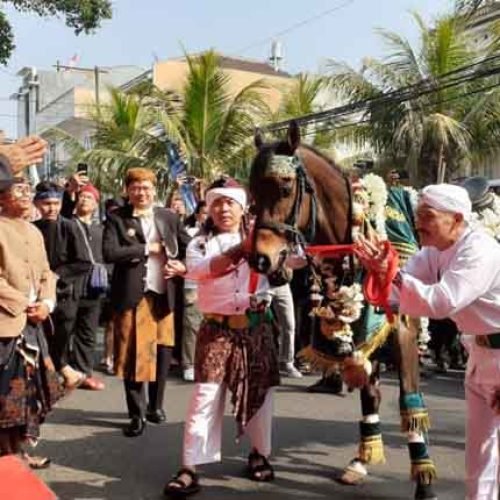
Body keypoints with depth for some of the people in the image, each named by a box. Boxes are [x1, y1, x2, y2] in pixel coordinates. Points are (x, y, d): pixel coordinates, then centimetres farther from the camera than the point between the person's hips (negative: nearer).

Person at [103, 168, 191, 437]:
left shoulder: (169, 217, 9)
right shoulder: (116, 218, -2)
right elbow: (109, 253, -15)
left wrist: (182, 264, -4)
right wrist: (147, 248, -13)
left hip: (162, 294, 3)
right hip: (131, 295, -3)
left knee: (162, 351, 10)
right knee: (133, 354, 0)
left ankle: (155, 406, 27)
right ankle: (137, 413, 11)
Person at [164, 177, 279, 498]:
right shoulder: (201, 243, 6)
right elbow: (197, 269, -16)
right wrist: (239, 250, -28)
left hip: (257, 325, 2)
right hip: (217, 328, -1)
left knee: (260, 391, 10)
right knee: (206, 395, -5)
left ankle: (260, 454, 29)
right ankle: (191, 468, -1)